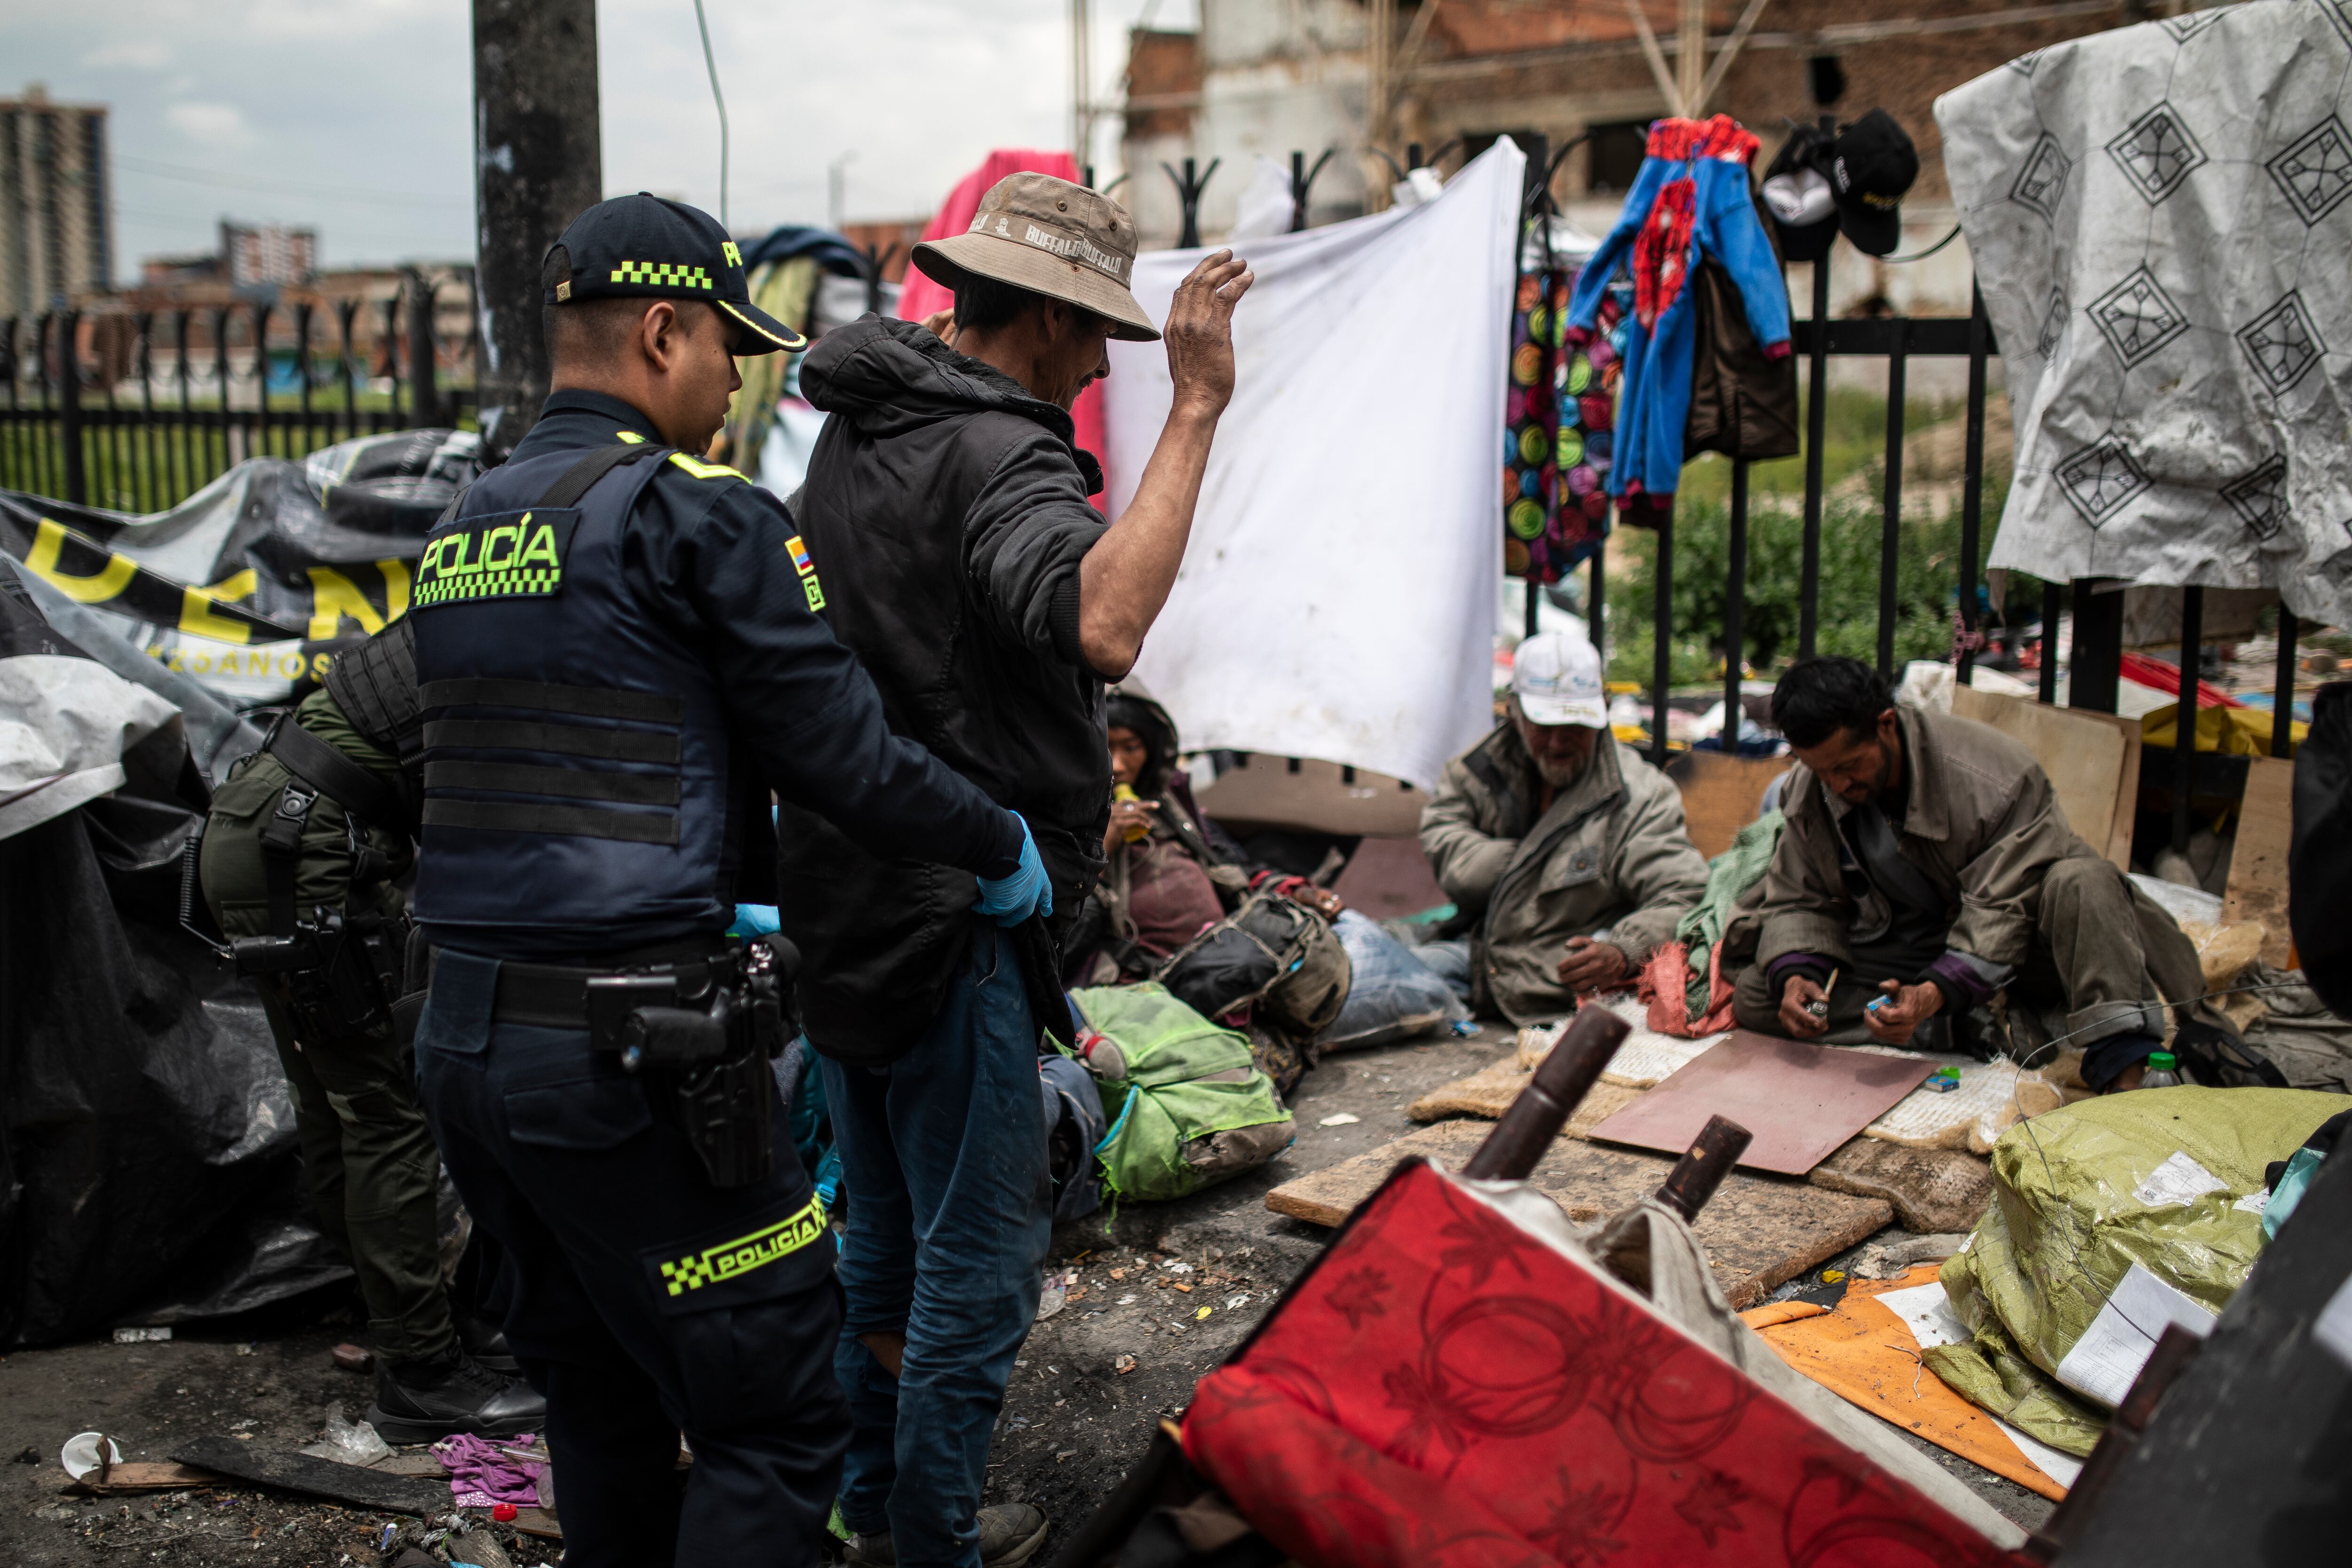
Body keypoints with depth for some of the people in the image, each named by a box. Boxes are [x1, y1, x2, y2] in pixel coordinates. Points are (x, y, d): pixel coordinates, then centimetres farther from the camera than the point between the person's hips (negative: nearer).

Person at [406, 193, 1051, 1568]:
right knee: (773, 1420, 1)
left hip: (464, 1039, 9)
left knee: (605, 1401, 22)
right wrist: (999, 846, 6)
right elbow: (840, 748, -11)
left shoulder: (461, 535, 15)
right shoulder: (697, 514, -11)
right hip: (628, 1055, -9)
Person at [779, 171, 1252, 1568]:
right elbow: (1100, 629, -40)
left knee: (885, 1230, 22)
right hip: (951, 921, -10)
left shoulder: (856, 434, 10)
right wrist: (1196, 410, -34)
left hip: (846, 902, 10)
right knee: (979, 1260, 5)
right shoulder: (996, 458, -20)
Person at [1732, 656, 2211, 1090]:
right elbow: (1798, 901, 0)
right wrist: (1795, 977, -23)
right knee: (1752, 996, -16)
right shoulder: (1808, 794, -9)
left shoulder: (1993, 774, -25)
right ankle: (1976, 1030, -23)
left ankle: (2124, 1076, -42)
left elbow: (2003, 910, -25)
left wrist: (1935, 994, -42)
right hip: (1901, 954, 4)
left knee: (2080, 879, -37)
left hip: (2012, 951, -4)